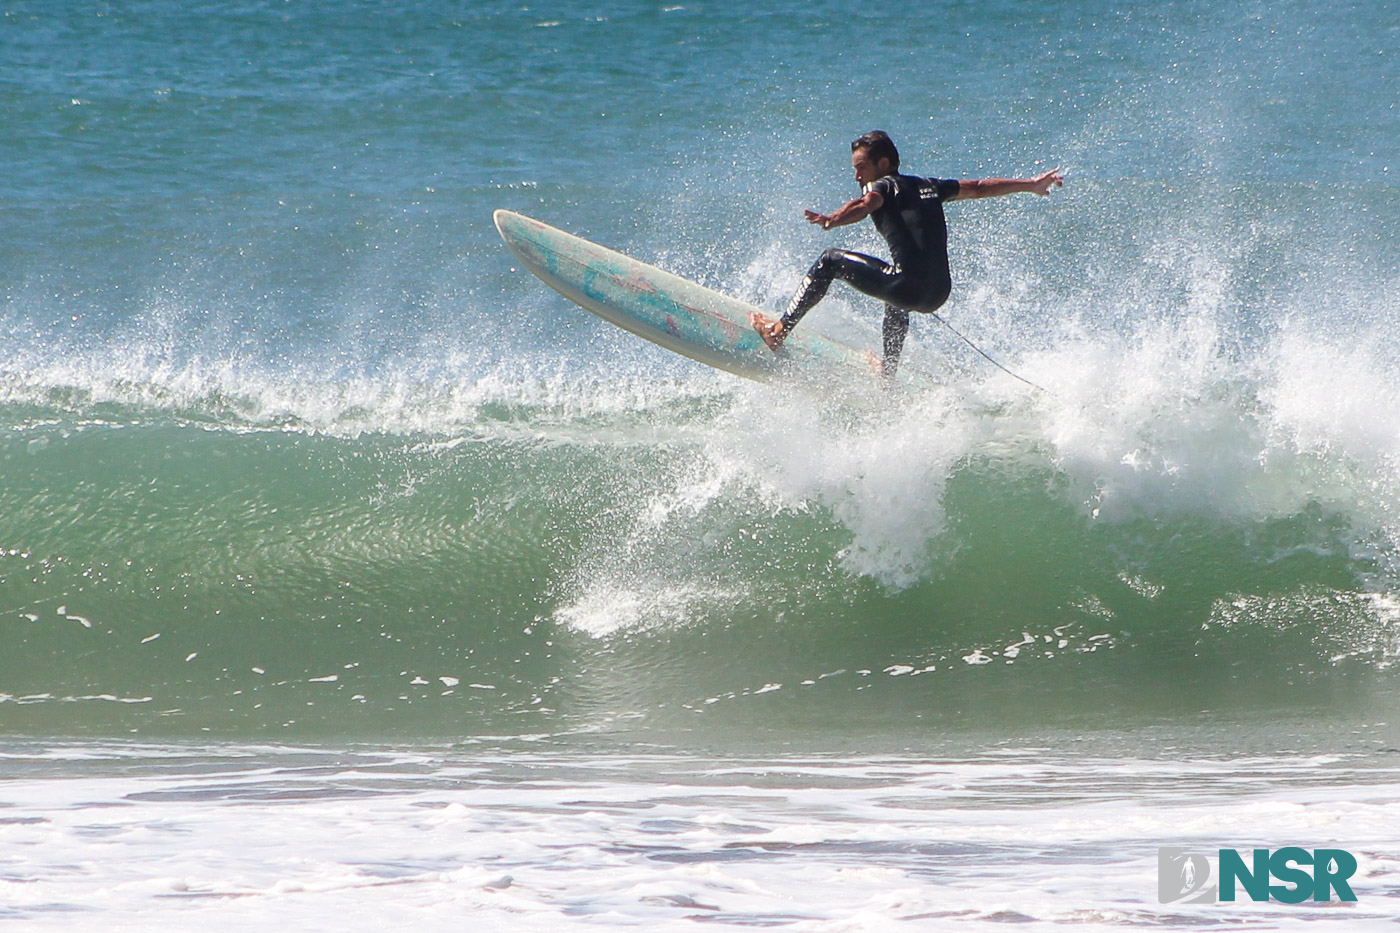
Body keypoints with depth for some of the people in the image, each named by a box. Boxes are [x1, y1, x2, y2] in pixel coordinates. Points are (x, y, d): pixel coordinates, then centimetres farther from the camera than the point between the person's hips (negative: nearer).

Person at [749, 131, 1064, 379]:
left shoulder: (885, 185, 3)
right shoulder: (928, 186, 23)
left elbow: (865, 206, -21)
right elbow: (981, 187, 32)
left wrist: (832, 220, -39)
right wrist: (1031, 185, 43)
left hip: (910, 287, -8)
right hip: (939, 294, 8)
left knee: (831, 262, 5)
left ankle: (779, 330, -2)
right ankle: (888, 372, 50)